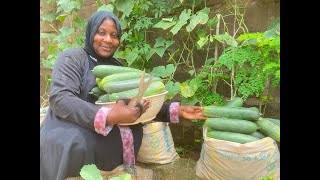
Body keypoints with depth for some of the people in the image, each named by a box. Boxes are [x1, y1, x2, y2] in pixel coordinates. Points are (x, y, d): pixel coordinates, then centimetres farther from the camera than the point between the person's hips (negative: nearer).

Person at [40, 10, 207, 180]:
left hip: (109, 140, 8)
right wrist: (108, 117, -32)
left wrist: (178, 111, -2)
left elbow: (142, 103, 11)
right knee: (78, 143, -35)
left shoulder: (117, 67, 15)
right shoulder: (72, 58, -4)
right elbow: (60, 99, -20)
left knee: (134, 132, -13)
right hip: (69, 132, -7)